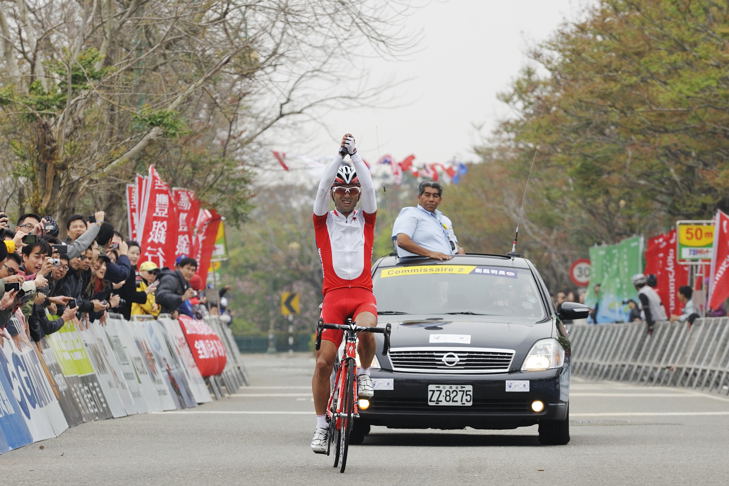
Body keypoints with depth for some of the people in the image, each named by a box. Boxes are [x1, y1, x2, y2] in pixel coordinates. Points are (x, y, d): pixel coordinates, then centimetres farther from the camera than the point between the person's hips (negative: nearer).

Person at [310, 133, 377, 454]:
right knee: (323, 362, -6)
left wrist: (355, 154, -12)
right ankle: (321, 426, 6)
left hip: (363, 293, 0)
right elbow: (322, 188, -5)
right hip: (333, 295, 0)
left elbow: (369, 186, -2)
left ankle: (364, 373, -4)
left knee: (365, 329, -35)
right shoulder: (323, 220, 11)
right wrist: (340, 156, -15)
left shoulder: (366, 219, 14)